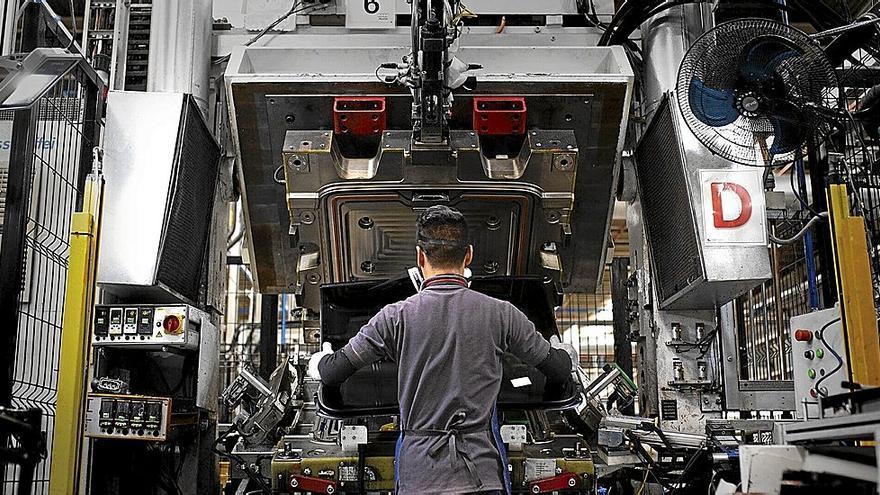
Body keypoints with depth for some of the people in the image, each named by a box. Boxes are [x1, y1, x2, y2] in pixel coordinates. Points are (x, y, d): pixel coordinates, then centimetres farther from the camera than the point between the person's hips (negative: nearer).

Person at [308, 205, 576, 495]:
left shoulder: (397, 316, -3)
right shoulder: (500, 313, -1)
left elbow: (332, 372, 2)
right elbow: (561, 370, 10)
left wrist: (320, 361, 27)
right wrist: (562, 355, 35)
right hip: (482, 471, 0)